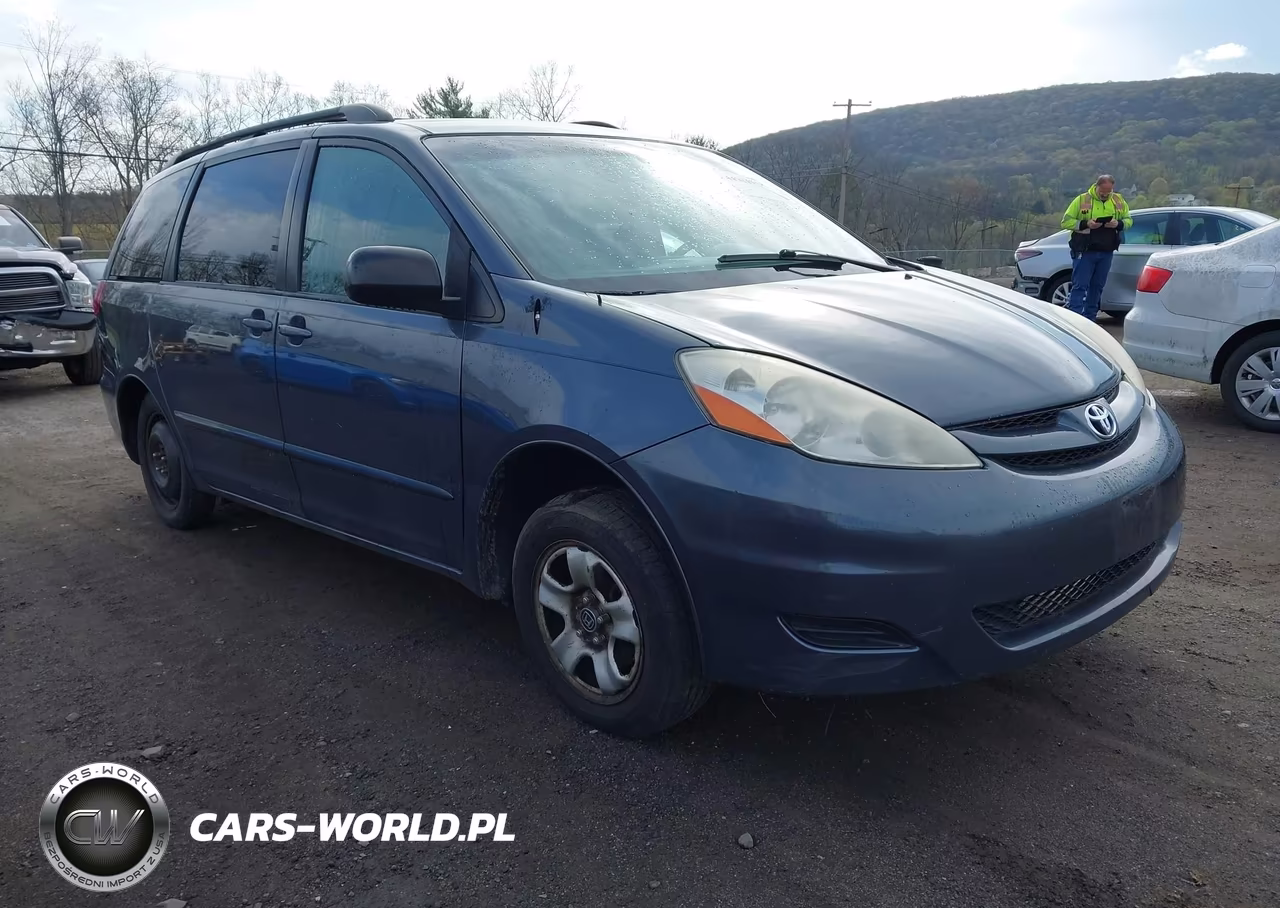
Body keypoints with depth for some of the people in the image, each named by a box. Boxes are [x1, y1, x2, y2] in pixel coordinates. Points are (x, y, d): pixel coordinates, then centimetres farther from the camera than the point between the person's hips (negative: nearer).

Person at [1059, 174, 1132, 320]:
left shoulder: (1119, 201, 9)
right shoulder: (1082, 200, -3)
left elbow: (1129, 220, 14)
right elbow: (1066, 222, -3)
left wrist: (1119, 224, -9)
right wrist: (1085, 224, -18)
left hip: (1106, 253, 4)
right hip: (1084, 252, -4)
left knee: (1097, 286, 9)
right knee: (1080, 286, -8)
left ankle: (1090, 318, 17)